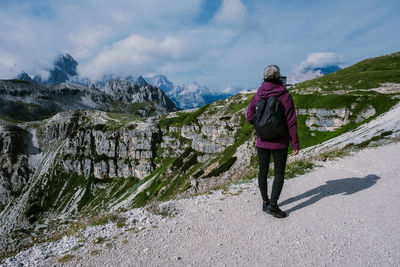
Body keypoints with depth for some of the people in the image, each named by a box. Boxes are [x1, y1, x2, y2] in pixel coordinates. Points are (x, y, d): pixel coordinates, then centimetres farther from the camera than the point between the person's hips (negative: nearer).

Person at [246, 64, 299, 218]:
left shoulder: (257, 96, -3)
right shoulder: (285, 95, -11)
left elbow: (249, 118, 1)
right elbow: (291, 121, -11)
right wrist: (295, 143, -5)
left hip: (262, 141, 3)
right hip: (279, 142, -3)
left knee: (263, 171, 14)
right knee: (279, 173, 9)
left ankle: (265, 202, 26)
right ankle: (273, 205, 4)